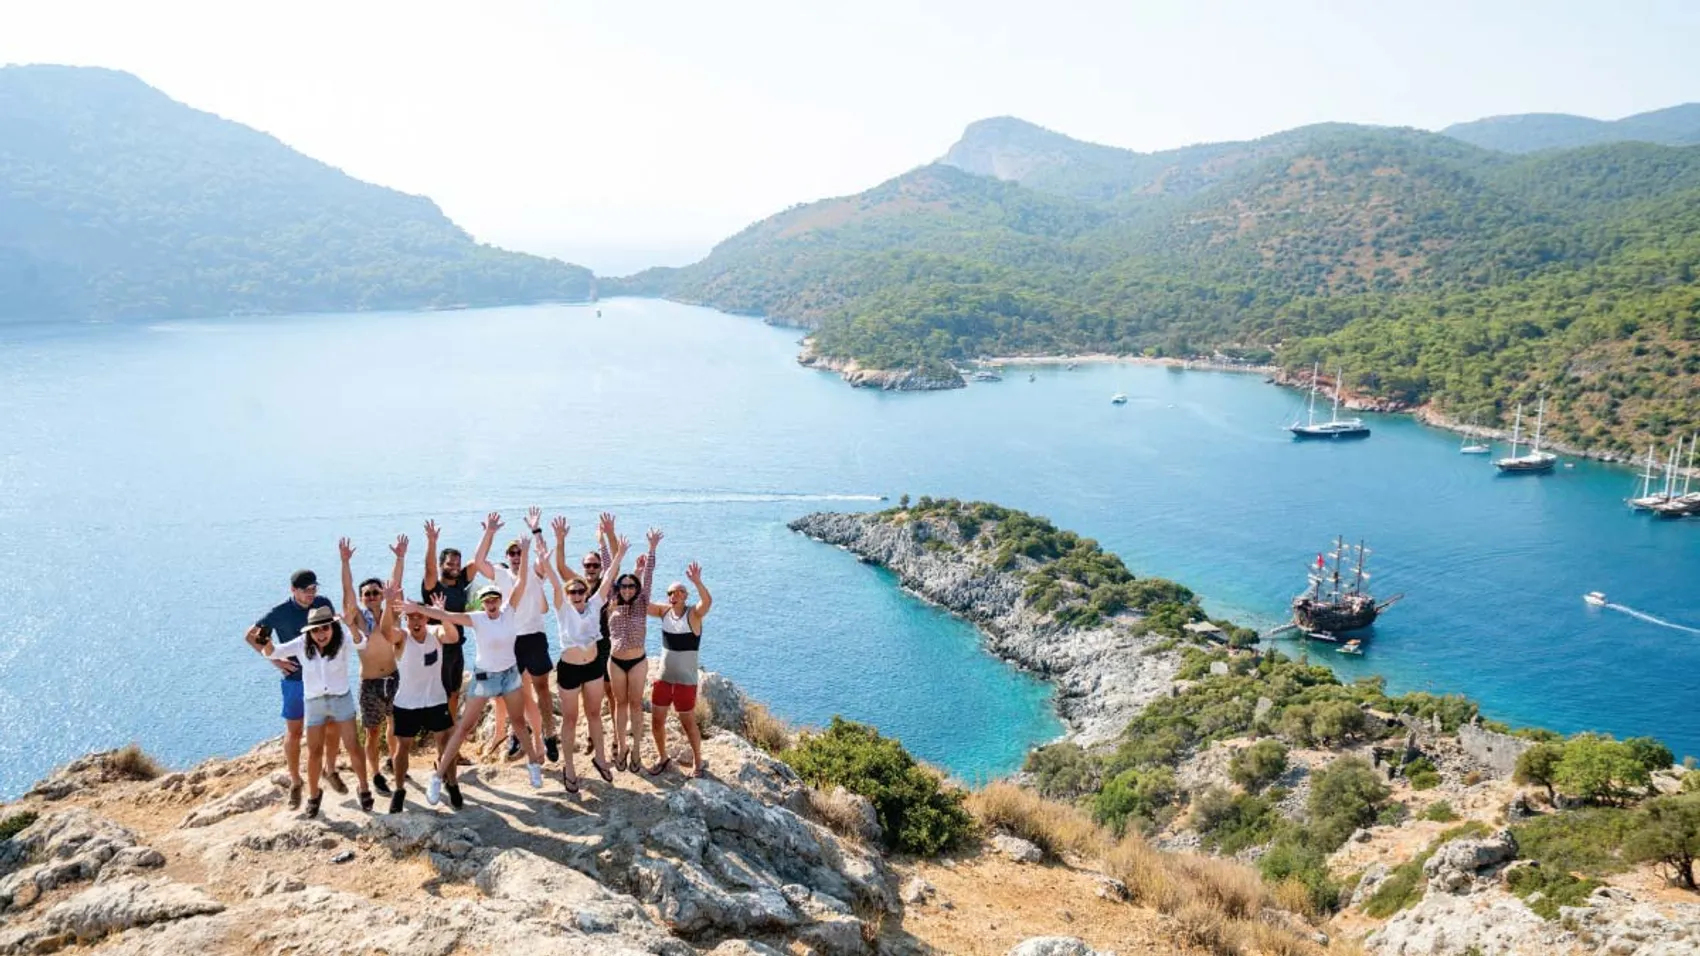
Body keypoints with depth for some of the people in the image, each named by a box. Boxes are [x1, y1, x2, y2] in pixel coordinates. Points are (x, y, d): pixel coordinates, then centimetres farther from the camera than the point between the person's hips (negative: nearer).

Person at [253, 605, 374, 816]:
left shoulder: (342, 642, -16)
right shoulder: (302, 645, -9)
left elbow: (360, 642, -35)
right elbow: (274, 652, -6)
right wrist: (266, 644, -30)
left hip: (341, 699, -2)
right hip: (314, 702, 2)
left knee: (352, 746, 1)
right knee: (314, 752, 9)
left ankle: (364, 788, 19)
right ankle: (313, 794, 29)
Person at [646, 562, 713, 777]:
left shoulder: (693, 614, -13)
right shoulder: (664, 611, 2)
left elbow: (707, 601, -33)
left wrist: (697, 582, -50)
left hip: (686, 680, -5)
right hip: (663, 678, 5)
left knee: (688, 723, 6)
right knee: (656, 721, 12)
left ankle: (698, 762, 25)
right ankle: (663, 758, 33)